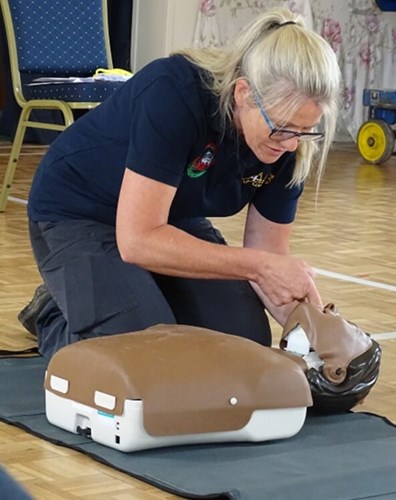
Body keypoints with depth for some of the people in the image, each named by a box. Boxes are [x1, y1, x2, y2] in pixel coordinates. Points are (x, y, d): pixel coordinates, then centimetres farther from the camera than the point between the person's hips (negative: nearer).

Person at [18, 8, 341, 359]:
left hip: (173, 219, 6)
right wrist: (258, 266, -38)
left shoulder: (288, 146, -18)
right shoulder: (174, 93, -36)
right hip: (79, 215, -6)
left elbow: (267, 256, -10)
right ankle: (54, 318, 7)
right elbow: (138, 240, -36)